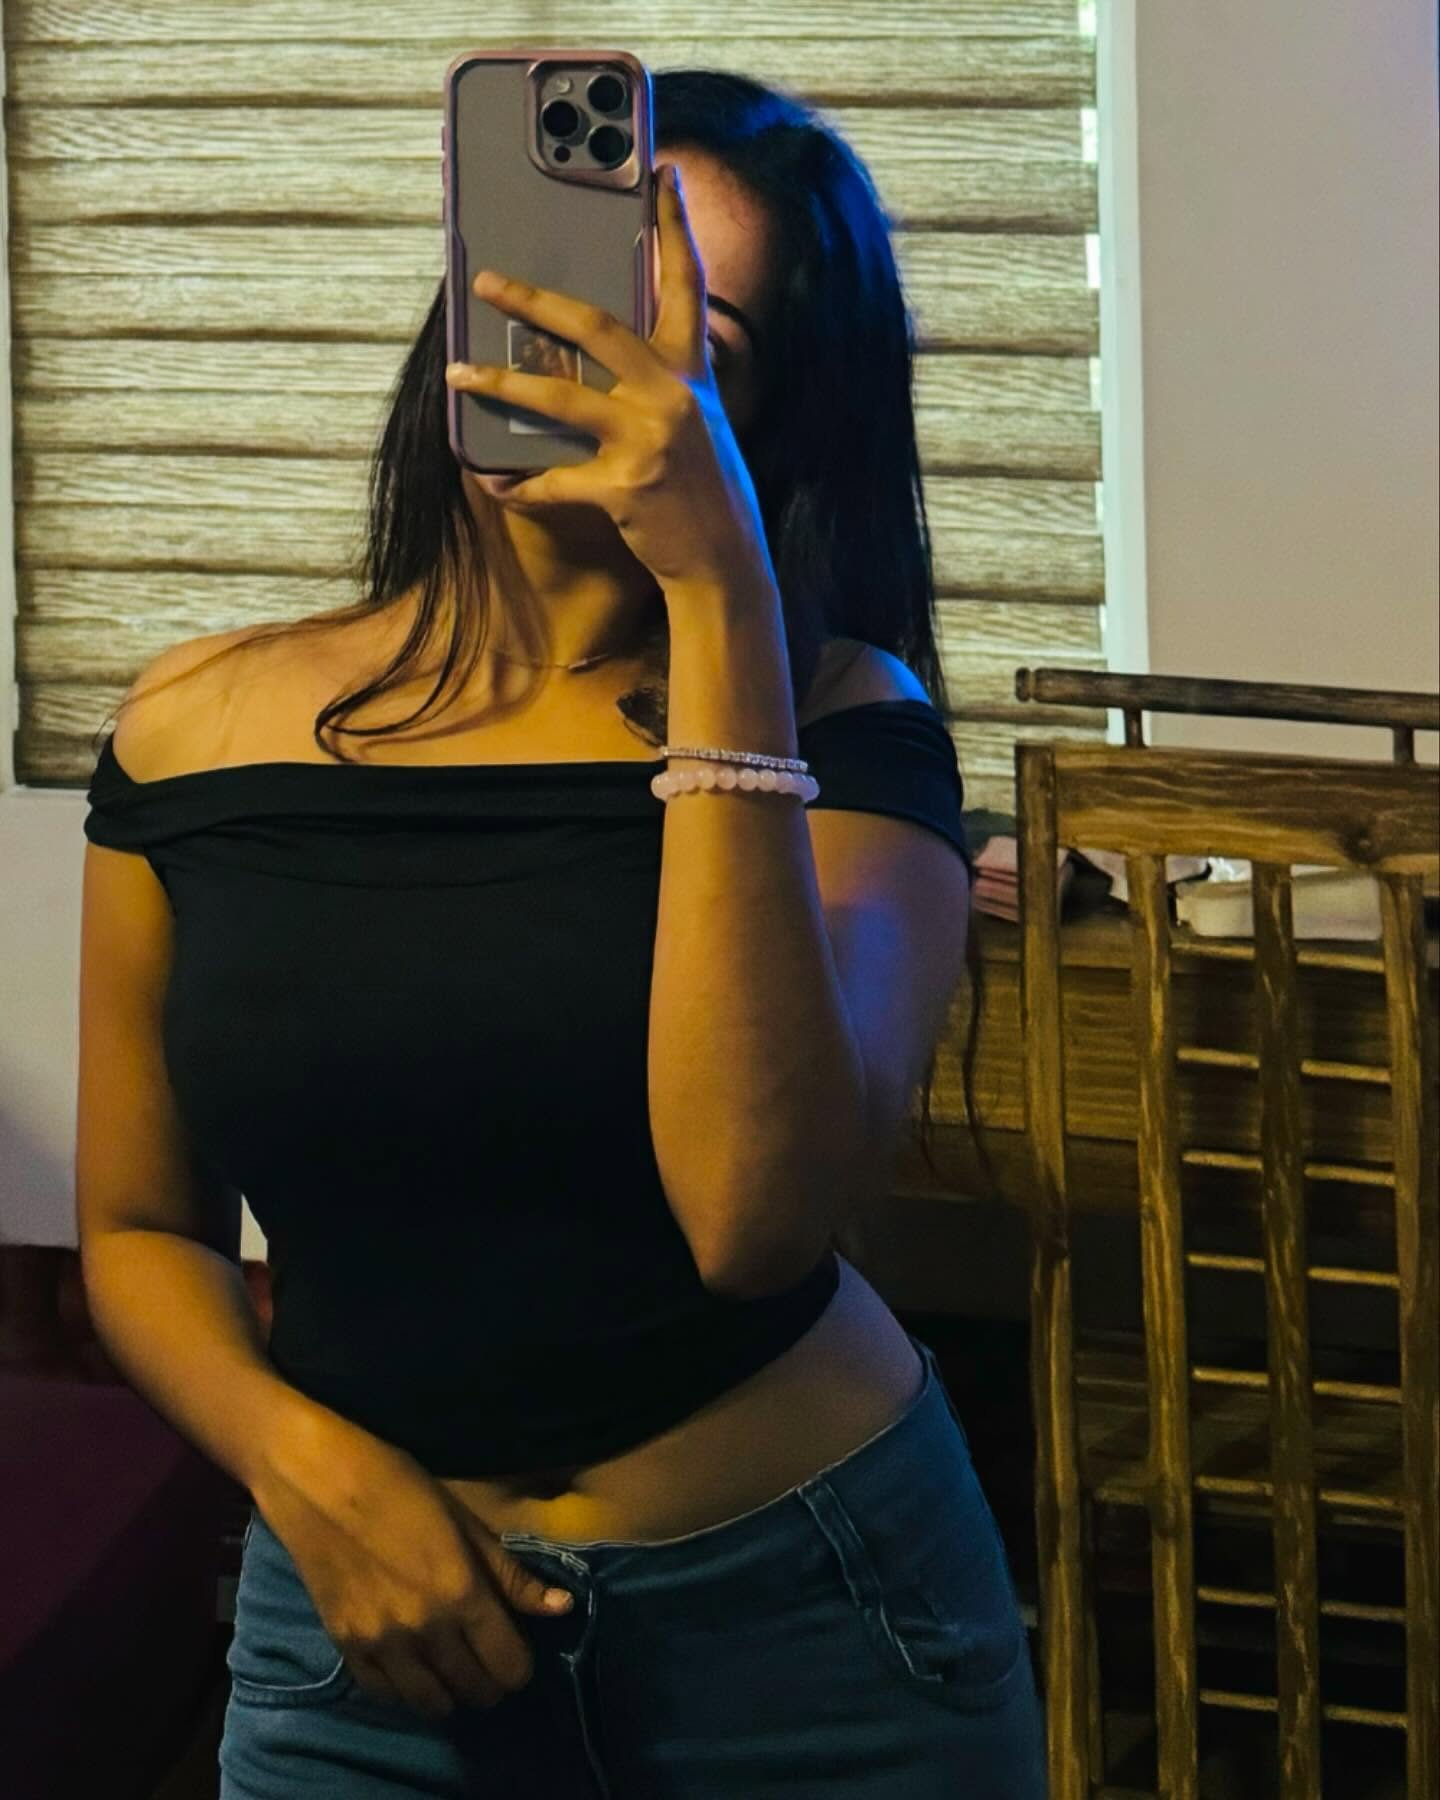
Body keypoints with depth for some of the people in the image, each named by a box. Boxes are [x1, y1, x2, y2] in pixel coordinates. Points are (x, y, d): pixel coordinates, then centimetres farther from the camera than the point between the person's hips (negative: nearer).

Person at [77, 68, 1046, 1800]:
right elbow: (139, 1233, 7)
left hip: (808, 1622, -1)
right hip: (370, 1614, 2)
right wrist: (305, 1465, -13)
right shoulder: (195, 733, -2)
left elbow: (758, 1214, -27)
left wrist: (723, 596, -27)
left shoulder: (834, 724, -10)